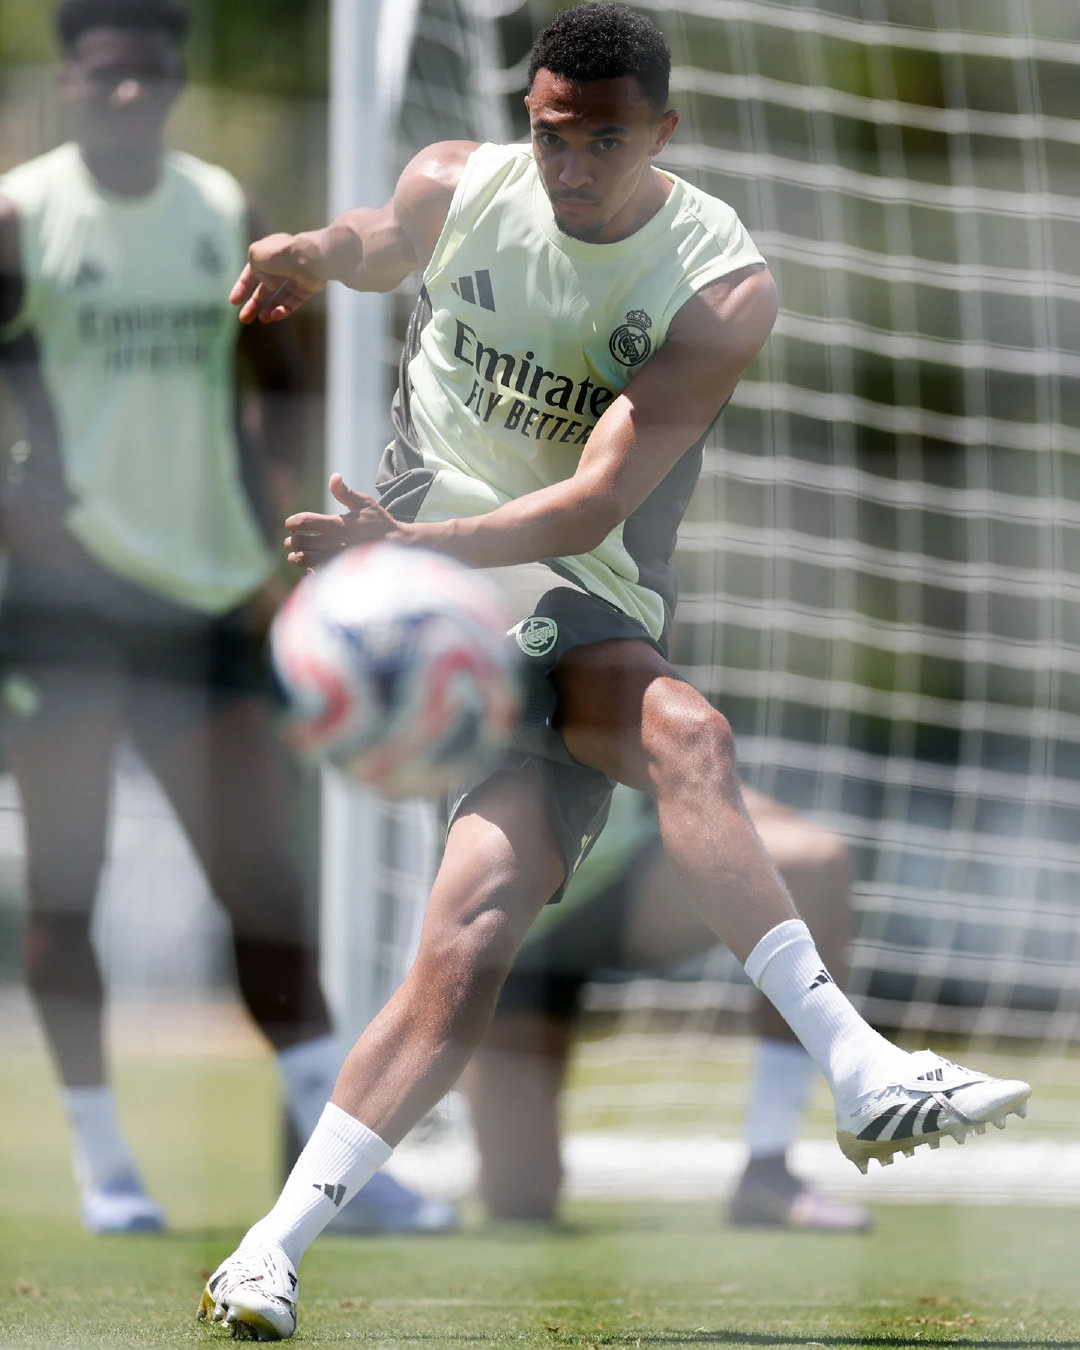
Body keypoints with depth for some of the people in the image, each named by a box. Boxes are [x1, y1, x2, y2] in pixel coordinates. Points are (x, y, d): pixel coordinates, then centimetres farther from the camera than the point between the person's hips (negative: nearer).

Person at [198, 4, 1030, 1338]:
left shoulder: (721, 289, -10)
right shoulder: (453, 189, 0)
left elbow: (596, 504, -22)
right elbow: (379, 243, 30)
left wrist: (409, 542, -33)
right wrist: (311, 253, 12)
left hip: (586, 608, 1)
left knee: (469, 951, -20)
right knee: (683, 729, -30)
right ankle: (861, 1072, -37)